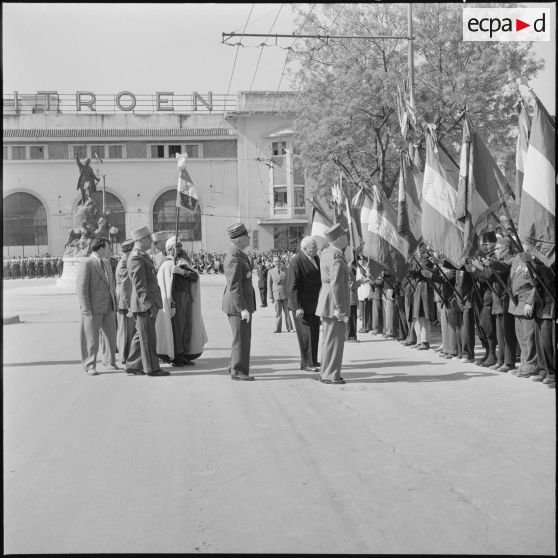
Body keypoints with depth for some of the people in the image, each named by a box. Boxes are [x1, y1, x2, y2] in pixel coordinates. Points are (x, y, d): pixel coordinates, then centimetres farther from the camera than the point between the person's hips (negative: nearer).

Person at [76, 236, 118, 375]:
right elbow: (81, 288, -14)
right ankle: (90, 366, 13)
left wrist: (115, 302, 15)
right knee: (92, 339, 2)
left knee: (112, 335, 10)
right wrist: (86, 309, -18)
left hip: (108, 307, 7)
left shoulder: (105, 263, 14)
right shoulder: (86, 264, -11)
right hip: (93, 309, -7)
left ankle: (111, 361, 25)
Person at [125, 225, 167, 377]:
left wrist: (152, 303, 23)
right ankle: (151, 368, 6)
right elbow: (139, 285, -21)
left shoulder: (142, 256, 17)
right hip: (144, 303, -10)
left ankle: (132, 366, 20)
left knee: (140, 335, 14)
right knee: (148, 337, -2)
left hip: (147, 303, 10)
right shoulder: (137, 258, -16)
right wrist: (149, 305, -23)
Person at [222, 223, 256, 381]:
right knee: (241, 338, -4)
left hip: (241, 302, 10)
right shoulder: (234, 258, -20)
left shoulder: (238, 254, 12)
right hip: (238, 303, -10)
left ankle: (234, 366, 26)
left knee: (243, 337, 17)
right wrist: (242, 308, -26)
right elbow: (234, 286, -23)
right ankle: (238, 371, 3)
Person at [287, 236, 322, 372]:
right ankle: (305, 363, 5)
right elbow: (292, 286, -20)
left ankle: (313, 360, 24)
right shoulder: (296, 262, -18)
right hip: (302, 305, -8)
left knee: (315, 333, 13)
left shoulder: (316, 258, 8)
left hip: (314, 303, 8)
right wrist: (298, 307, -23)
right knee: (306, 334, -4)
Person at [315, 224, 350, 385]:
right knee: (335, 339, -4)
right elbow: (336, 285, -23)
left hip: (326, 298, 10)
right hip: (334, 302, -10)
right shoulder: (337, 259, -19)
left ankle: (327, 373, 22)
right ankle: (331, 375, 1)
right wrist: (341, 310, -21)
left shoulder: (326, 252, 10)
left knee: (330, 338, 15)